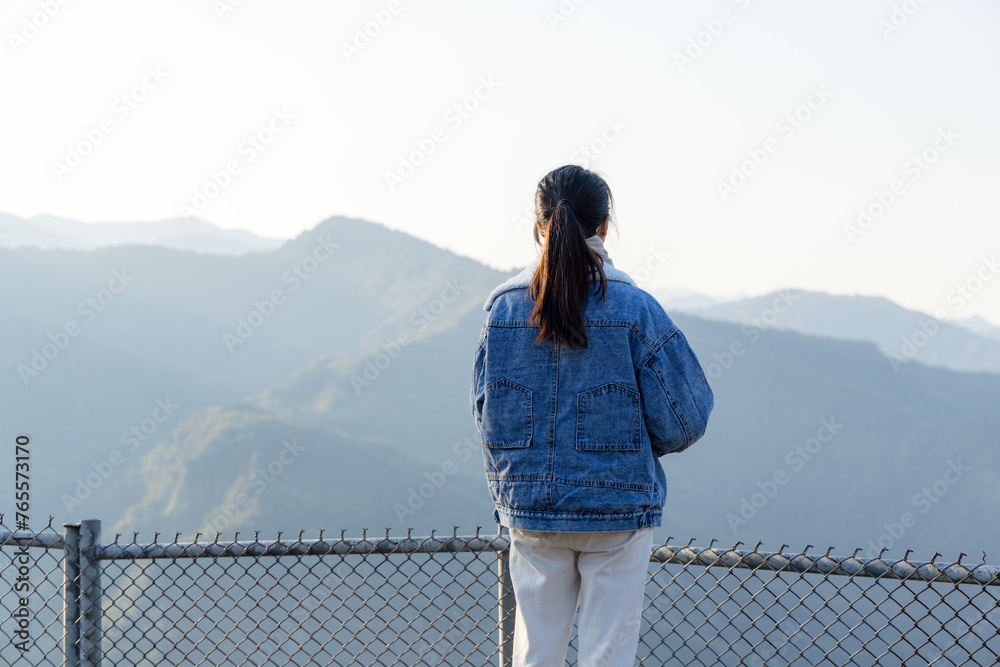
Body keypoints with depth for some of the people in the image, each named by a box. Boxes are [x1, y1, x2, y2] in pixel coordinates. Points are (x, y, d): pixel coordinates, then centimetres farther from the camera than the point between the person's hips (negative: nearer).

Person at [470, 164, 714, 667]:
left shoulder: (503, 307, -3)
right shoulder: (633, 309, -11)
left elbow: (485, 413, 5)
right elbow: (680, 422, -9)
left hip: (529, 509, 3)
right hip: (617, 509, -3)